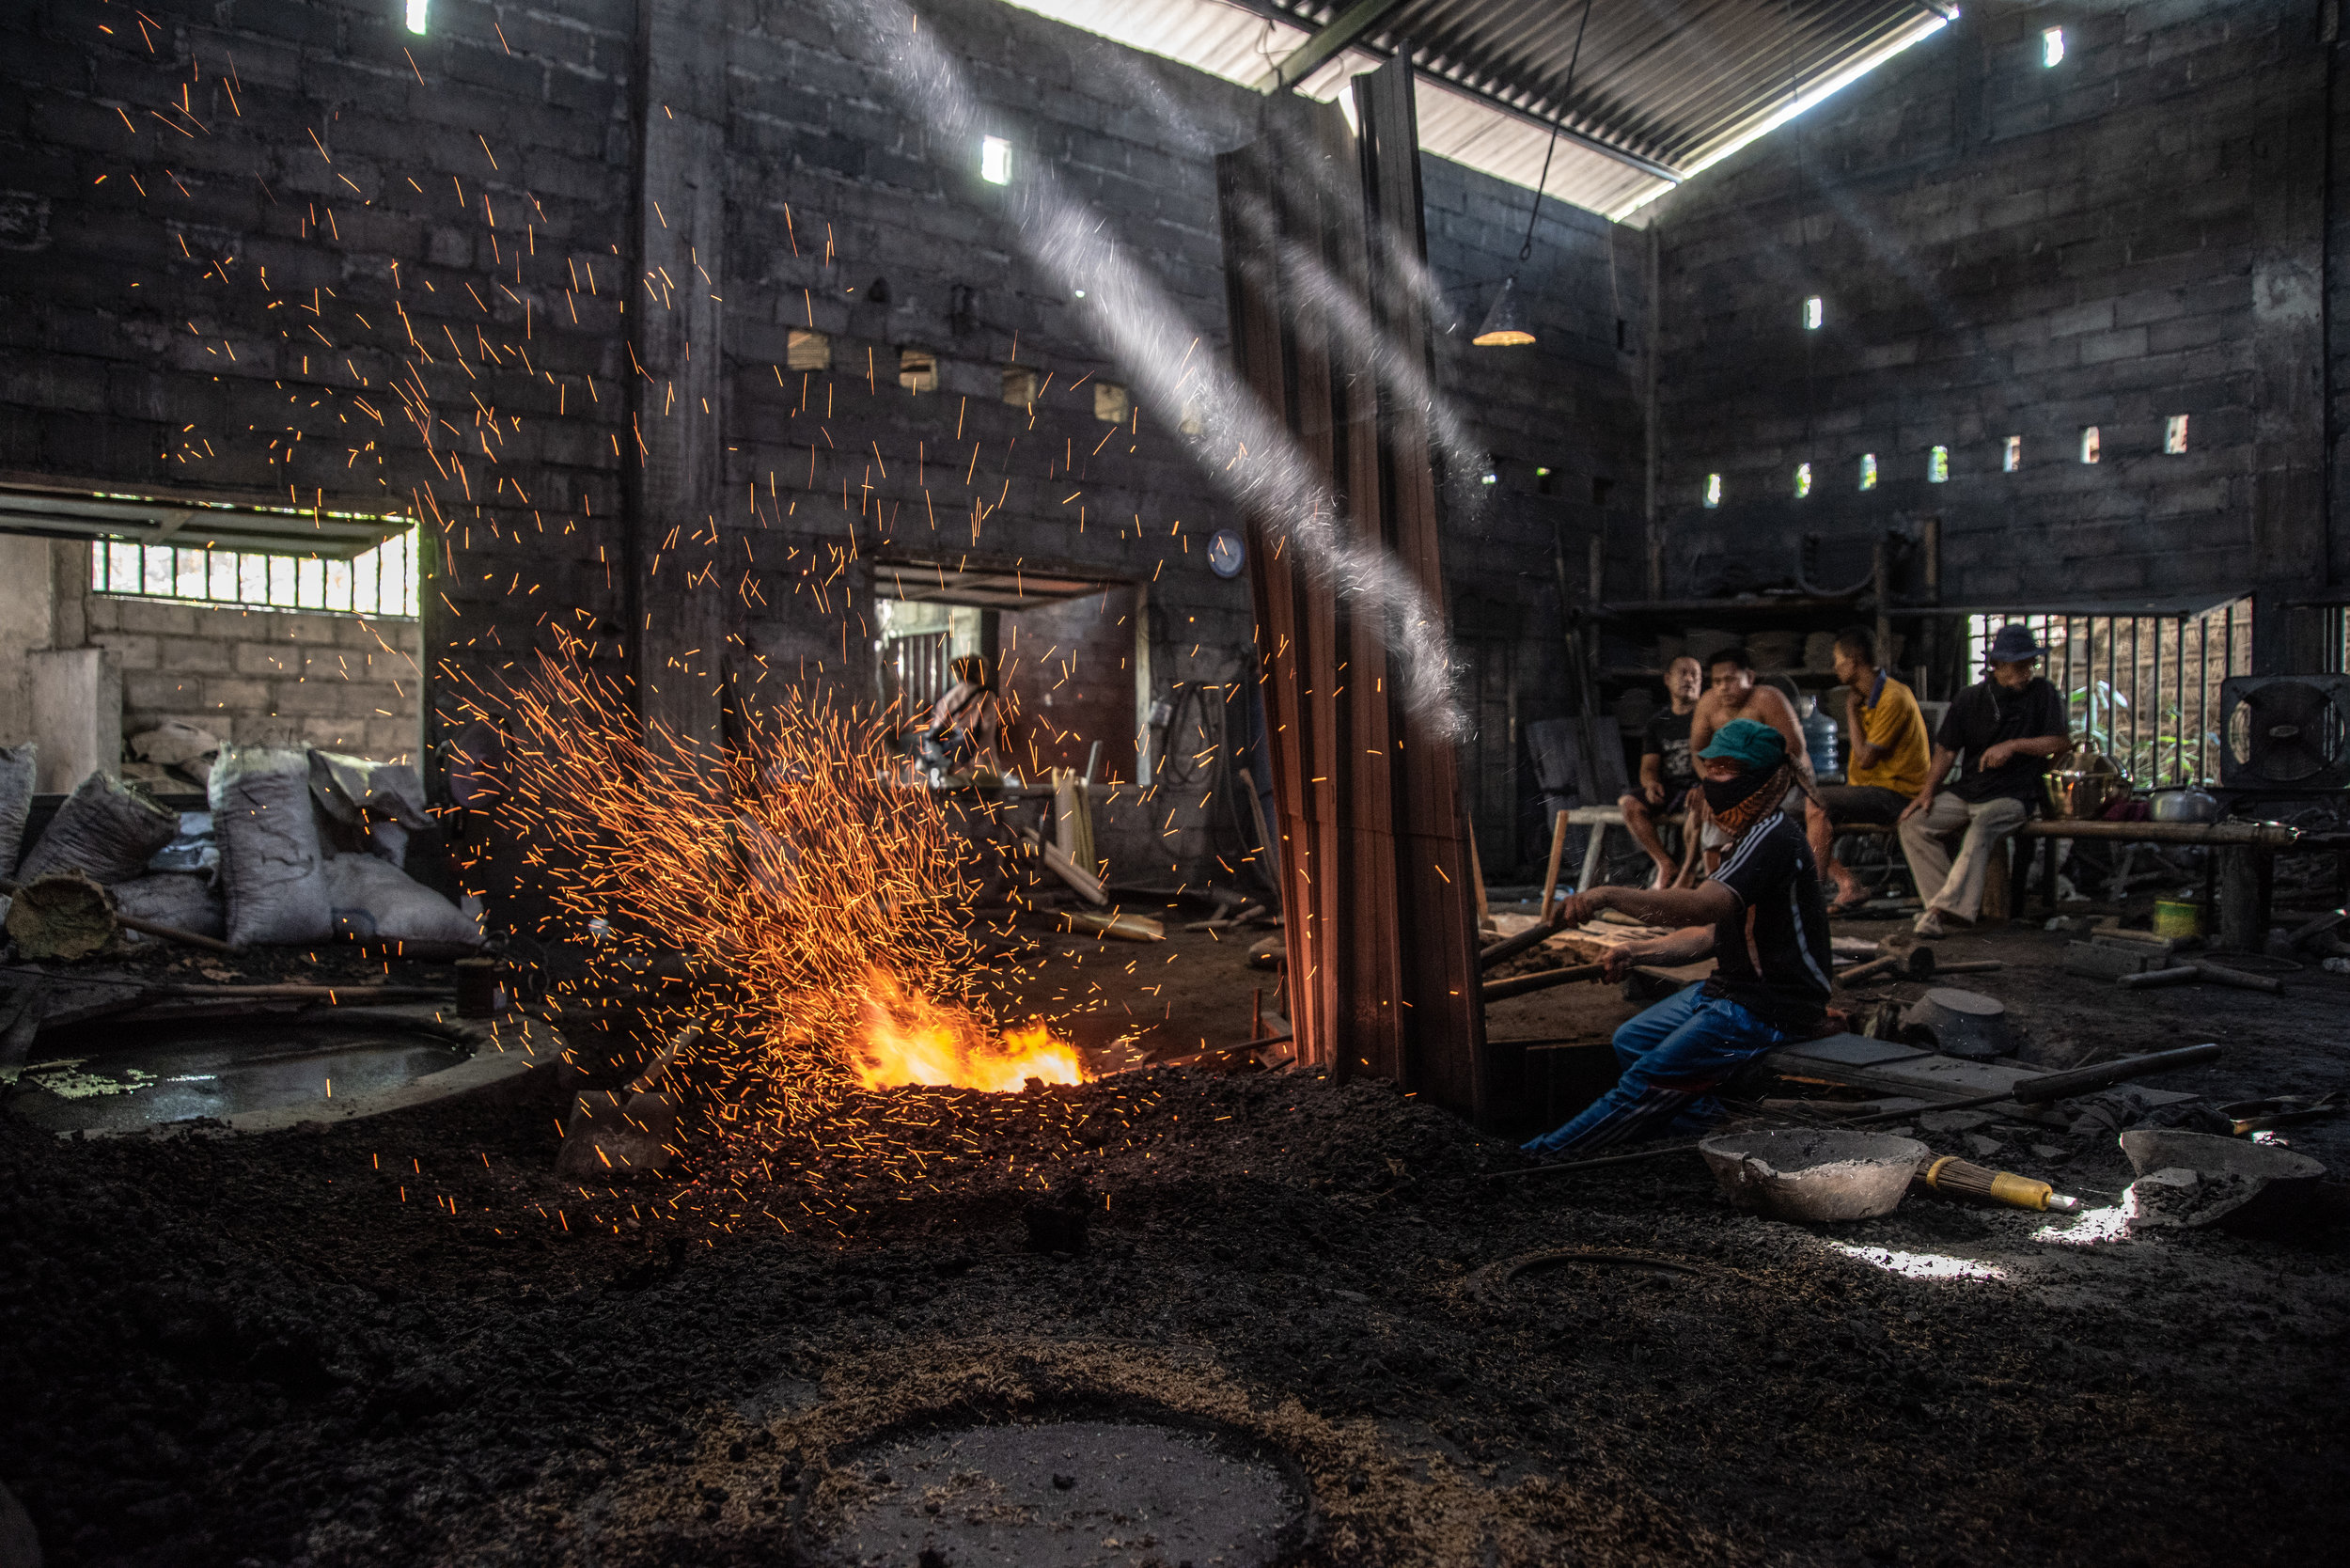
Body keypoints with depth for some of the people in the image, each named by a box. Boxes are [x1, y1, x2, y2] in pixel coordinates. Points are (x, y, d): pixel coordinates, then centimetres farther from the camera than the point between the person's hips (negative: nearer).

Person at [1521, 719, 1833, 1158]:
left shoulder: (1773, 836, -19)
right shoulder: (1751, 836, 15)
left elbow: (1705, 906, -37)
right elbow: (1710, 934, 16)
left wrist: (1610, 895, -45)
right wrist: (1638, 952, 4)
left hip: (1773, 1006, -11)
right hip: (1734, 989, 11)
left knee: (1653, 1076, -14)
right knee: (1631, 1041, 10)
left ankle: (1549, 1154, -7)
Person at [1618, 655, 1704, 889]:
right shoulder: (1658, 724, 17)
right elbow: (1648, 767, 11)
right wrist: (1651, 784, -14)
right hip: (1667, 788, 4)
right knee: (1630, 804, -24)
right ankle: (1667, 866, -20)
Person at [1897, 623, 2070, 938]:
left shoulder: (2043, 694, 4)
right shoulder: (1971, 699, 10)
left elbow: (2063, 741, -1)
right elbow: (1946, 750, 10)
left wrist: (2012, 746, -12)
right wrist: (1928, 791, -2)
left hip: (2012, 796, -5)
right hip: (1966, 791, 5)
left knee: (1980, 833, -34)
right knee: (1914, 824, -15)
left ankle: (1944, 908, -36)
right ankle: (1951, 900, -16)